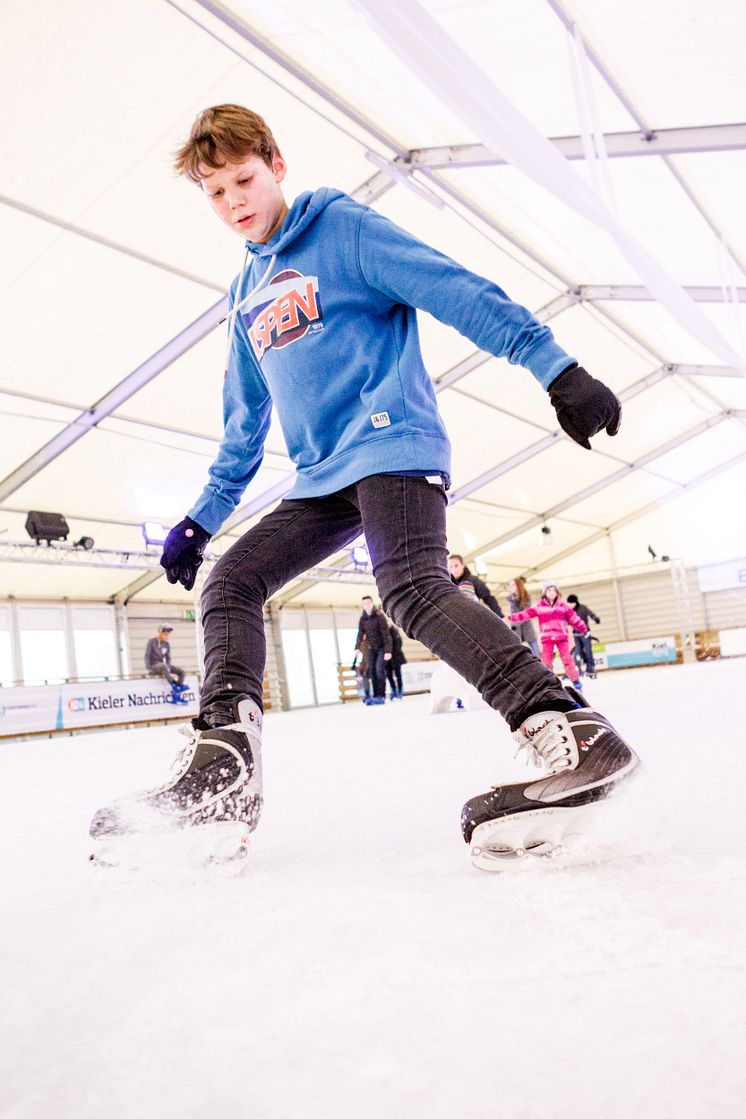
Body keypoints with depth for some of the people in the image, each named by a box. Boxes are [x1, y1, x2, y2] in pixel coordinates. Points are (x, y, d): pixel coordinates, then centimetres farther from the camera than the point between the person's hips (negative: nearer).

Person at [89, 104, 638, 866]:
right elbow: (244, 423, 27)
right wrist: (202, 518, 27)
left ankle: (569, 731, -33)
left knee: (412, 588, -30)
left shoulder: (343, 229, 2)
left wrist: (557, 368, -19)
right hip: (323, 479, 8)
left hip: (393, 444, -8)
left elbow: (459, 293, -8)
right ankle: (221, 765, -6)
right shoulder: (247, 296, 23)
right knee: (228, 584, -2)